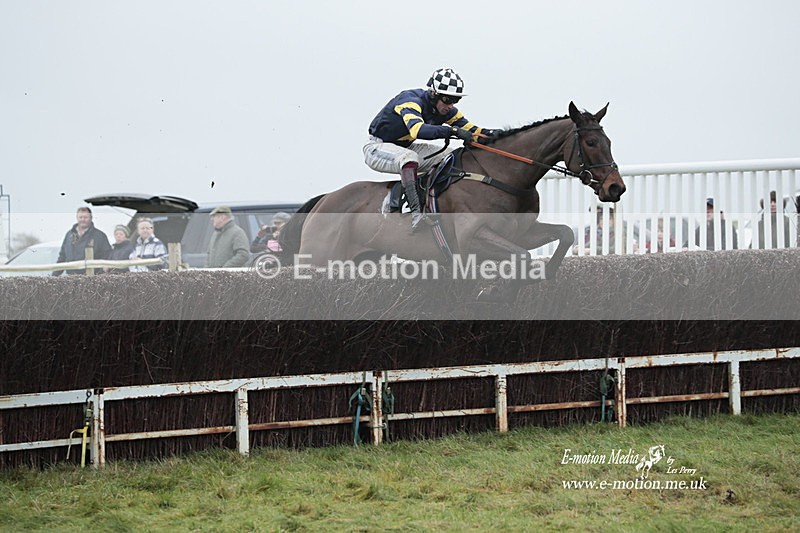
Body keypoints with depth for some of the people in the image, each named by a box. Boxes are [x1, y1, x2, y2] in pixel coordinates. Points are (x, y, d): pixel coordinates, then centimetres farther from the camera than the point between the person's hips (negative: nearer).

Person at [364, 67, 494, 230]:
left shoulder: (445, 109, -3)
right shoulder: (411, 100, -29)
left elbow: (469, 129, -2)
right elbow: (417, 129, -47)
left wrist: (489, 134, -22)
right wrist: (453, 130, -53)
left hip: (404, 147, 9)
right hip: (377, 147, -8)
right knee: (409, 157, -39)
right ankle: (415, 213, -46)